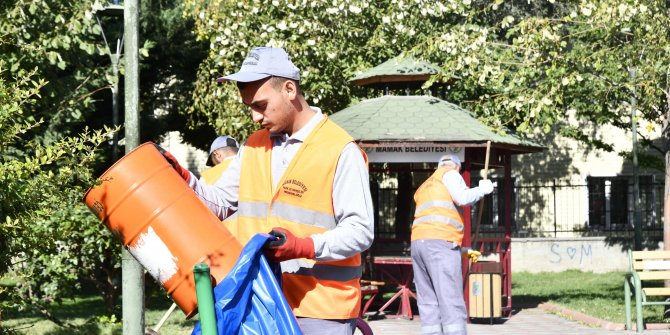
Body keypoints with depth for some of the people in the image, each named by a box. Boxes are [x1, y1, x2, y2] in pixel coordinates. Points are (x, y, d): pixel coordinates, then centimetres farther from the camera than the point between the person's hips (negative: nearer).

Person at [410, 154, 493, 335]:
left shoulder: (424, 187, 33)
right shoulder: (449, 174, 10)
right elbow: (463, 198, -10)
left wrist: (462, 250, 32)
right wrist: (483, 189, 8)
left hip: (418, 243, 8)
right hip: (440, 244, -8)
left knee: (429, 305, 4)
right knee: (452, 306, -12)